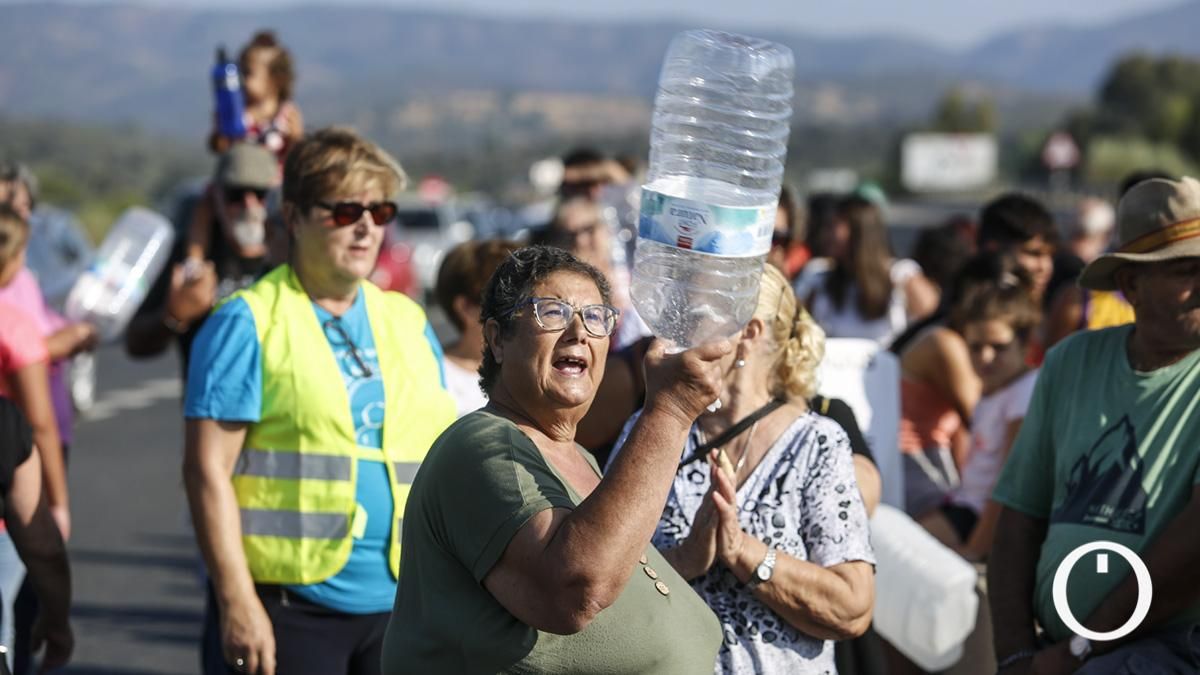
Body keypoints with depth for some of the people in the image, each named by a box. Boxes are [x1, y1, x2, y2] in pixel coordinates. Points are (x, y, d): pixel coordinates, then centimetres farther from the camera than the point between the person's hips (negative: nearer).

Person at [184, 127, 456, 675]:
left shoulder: (408, 324, 15)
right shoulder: (247, 324, -2)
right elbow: (208, 470, -8)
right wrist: (236, 602, -14)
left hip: (400, 605, 5)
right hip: (287, 606, -5)